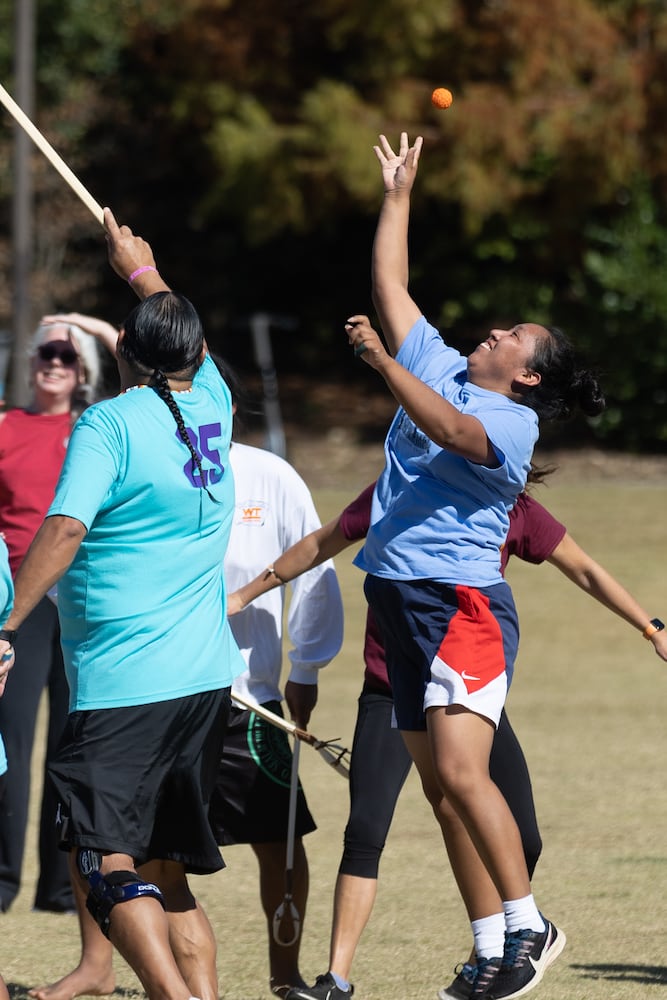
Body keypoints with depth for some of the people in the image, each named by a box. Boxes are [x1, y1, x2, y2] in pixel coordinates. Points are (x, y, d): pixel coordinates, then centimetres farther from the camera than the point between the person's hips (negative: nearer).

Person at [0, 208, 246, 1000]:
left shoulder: (109, 423, -8)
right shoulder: (210, 408, 11)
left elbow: (65, 528, -20)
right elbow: (190, 351, 34)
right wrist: (143, 270, 49)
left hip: (123, 687, -7)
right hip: (206, 679, 7)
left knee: (106, 861, -13)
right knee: (165, 868, 15)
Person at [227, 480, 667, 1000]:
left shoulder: (515, 510, -5)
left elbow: (586, 572, 8)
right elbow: (320, 545, 9)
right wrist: (245, 596, 18)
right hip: (391, 696, -2)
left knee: (521, 840, -3)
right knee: (365, 831, -16)